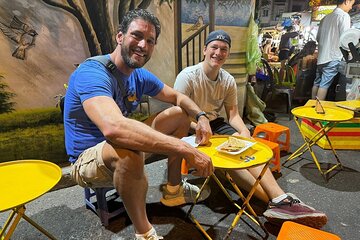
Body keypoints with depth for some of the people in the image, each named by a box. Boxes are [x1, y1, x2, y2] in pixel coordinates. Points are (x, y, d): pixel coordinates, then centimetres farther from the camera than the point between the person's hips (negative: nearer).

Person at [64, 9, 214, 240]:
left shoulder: (141, 75, -3)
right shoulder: (92, 73, -28)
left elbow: (178, 97, 9)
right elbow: (114, 127, -46)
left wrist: (201, 116, -12)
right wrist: (187, 150, -45)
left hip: (119, 147, 8)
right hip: (88, 159, -7)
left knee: (181, 115, 6)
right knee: (129, 151, -43)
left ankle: (174, 190, 12)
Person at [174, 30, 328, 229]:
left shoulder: (228, 80, 3)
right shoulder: (188, 76, -13)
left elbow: (233, 114, 4)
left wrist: (244, 131, -18)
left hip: (215, 123, 5)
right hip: (192, 128, -5)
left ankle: (280, 199, -28)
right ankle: (277, 200, -29)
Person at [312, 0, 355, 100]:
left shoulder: (326, 17, 15)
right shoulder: (344, 15, -5)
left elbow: (318, 38, 19)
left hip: (321, 56, 7)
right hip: (333, 57, -7)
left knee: (317, 83, 9)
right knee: (324, 84, -8)